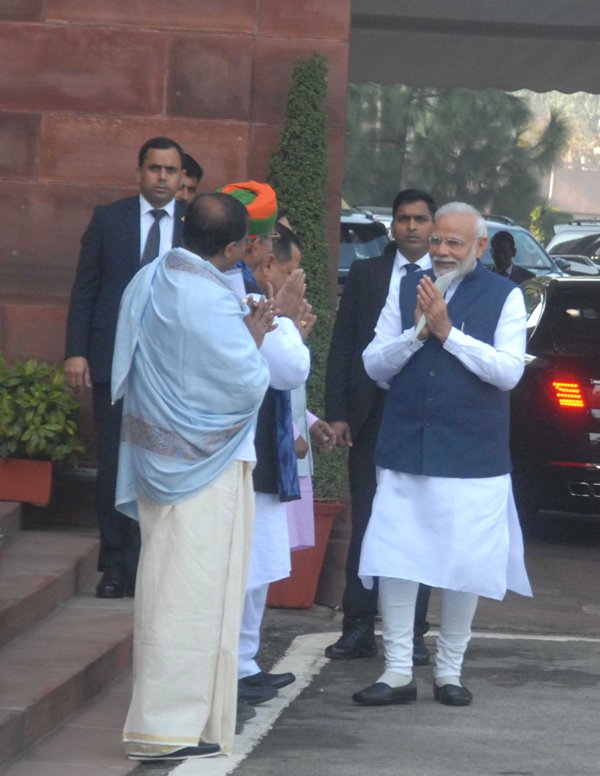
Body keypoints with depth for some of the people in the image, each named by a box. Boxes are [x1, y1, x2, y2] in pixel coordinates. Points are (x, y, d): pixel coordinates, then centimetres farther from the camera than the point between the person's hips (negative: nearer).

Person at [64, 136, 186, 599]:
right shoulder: (108, 219, 5)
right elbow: (84, 291, 5)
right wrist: (76, 352, -4)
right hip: (115, 361, 0)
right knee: (115, 466, 3)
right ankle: (116, 566, 11)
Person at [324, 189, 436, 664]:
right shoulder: (366, 275, 7)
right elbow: (342, 345, 5)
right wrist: (337, 412, -1)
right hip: (371, 414, 2)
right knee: (364, 523, 5)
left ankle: (413, 632, 11)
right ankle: (359, 629, 9)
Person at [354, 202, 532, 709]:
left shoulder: (504, 297, -1)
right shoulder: (407, 290, 7)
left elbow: (508, 371, -11)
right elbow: (374, 364, 4)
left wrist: (448, 331, -16)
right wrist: (417, 331, -12)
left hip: (471, 457, -2)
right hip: (404, 452, 2)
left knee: (465, 568, 3)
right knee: (394, 562, 0)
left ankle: (450, 671, 17)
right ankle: (398, 672, 8)